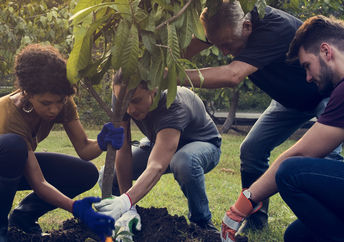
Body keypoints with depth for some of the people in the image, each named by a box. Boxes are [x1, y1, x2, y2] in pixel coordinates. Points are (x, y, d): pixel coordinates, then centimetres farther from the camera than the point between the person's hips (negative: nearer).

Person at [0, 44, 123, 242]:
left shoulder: (61, 101, -19)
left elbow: (83, 148, -16)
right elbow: (38, 183, -37)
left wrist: (103, 142, -39)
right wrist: (76, 208, -50)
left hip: (20, 162, 6)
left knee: (87, 173, -15)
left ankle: (23, 215, 2)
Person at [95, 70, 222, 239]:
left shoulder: (173, 105, -40)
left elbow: (157, 166, -52)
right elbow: (123, 150, -21)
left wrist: (126, 201, -67)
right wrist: (128, 207, -25)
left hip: (203, 144, -5)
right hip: (159, 143, 5)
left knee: (183, 162, -42)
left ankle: (202, 220, -16)